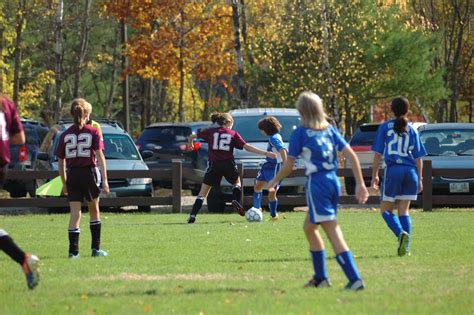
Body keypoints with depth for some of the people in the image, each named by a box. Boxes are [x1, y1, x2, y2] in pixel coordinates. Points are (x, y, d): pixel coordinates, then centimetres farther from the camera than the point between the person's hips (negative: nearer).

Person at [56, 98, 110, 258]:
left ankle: (73, 250, -10)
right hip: (89, 173, -2)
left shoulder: (65, 135, 6)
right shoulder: (93, 133, -1)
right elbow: (99, 156, -9)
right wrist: (104, 180, -10)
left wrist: (64, 183, 17)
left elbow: (61, 162, 8)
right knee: (94, 211, 15)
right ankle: (95, 248, 19)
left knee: (75, 213, 0)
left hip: (72, 175, 2)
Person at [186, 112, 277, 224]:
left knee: (203, 192, 5)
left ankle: (192, 215, -6)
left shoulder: (210, 131, 8)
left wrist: (189, 145, 33)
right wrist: (265, 153, 0)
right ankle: (236, 200, 1)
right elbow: (247, 147, -1)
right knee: (237, 182, 28)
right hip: (229, 164, 0)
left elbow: (192, 136, 10)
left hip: (214, 164, 0)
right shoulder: (233, 134, 6)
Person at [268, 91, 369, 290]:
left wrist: (274, 181, 17)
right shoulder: (330, 129, 12)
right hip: (334, 181, 7)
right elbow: (351, 155, 5)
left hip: (317, 183, -7)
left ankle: (354, 279, -19)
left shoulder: (300, 133, -3)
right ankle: (320, 277, 22)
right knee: (309, 227, 20)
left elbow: (288, 166, -1)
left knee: (333, 232, -10)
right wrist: (360, 183, 7)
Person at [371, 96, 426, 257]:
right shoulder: (412, 130, 9)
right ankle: (405, 246, 1)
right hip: (410, 171, 3)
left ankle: (401, 233, -19)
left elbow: (378, 154, 0)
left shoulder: (384, 127, 2)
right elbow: (418, 157, 9)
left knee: (386, 209, 7)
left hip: (393, 170, -3)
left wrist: (374, 175, 6)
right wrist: (419, 179, 16)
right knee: (404, 210, 10)